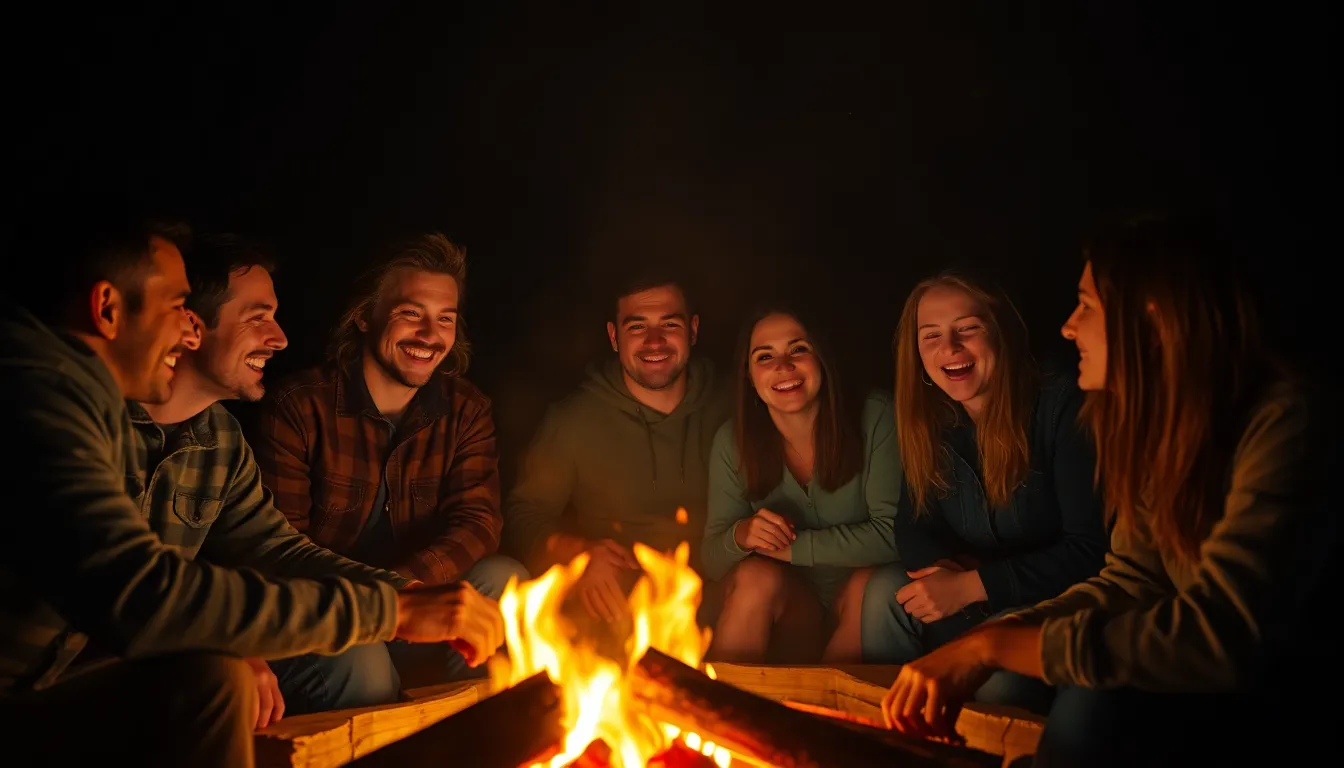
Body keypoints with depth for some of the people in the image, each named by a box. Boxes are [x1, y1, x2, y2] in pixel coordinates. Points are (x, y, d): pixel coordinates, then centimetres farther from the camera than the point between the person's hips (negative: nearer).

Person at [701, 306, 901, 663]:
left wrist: (791, 546, -23)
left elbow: (891, 534, -21)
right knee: (757, 578, -29)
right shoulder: (733, 442, -8)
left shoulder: (874, 419, -15)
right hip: (785, 600, 1)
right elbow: (712, 560, -5)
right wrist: (740, 536, -28)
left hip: (855, 598, 0)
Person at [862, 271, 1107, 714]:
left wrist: (970, 585, -24)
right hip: (974, 609, 5)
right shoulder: (928, 422, 0)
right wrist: (946, 568, -20)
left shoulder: (1062, 407, -18)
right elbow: (914, 527, 4)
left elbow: (1091, 549, -22)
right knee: (886, 589, -17)